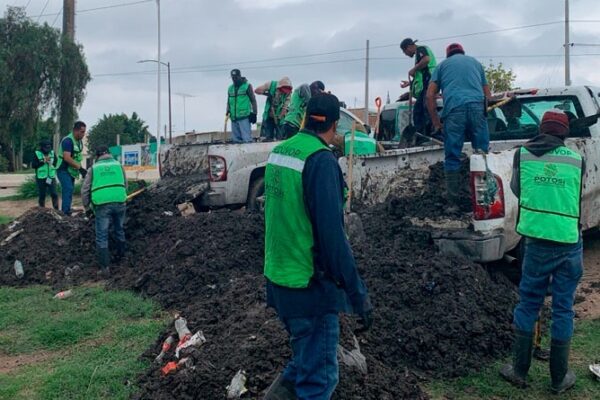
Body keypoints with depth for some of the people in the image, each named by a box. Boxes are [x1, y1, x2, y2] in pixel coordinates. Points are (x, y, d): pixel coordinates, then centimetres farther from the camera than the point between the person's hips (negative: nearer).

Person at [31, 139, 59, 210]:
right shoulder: (37, 154, -3)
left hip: (51, 178, 2)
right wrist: (43, 161, -16)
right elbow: (33, 165, -9)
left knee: (54, 194, -5)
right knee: (42, 195, 6)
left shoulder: (52, 153, 6)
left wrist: (51, 162, -13)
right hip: (41, 178, -2)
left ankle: (56, 210, -1)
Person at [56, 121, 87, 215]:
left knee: (68, 192, 10)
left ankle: (64, 212, 15)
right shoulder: (68, 140, -19)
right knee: (68, 190, -19)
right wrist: (80, 168, -29)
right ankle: (66, 213, -21)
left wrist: (81, 170, 7)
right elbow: (67, 158, -28)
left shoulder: (79, 141, 9)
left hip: (71, 171, 9)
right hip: (63, 170, -9)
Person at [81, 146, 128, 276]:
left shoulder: (94, 168, 11)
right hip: (119, 202, 2)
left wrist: (87, 206, 21)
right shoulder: (118, 165, 14)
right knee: (119, 230, 23)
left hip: (102, 205, -2)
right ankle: (120, 255, 38)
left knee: (102, 236, 3)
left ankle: (105, 267, 1)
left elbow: (85, 189, 10)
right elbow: (125, 185, 18)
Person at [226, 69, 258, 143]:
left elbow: (253, 100, 1)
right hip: (234, 118, 5)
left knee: (246, 139, -11)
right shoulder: (230, 88, 15)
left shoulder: (247, 86, 2)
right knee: (236, 140, 8)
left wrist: (254, 113, -5)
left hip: (245, 117, -5)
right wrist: (228, 111, 7)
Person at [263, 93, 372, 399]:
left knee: (306, 356, 26)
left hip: (277, 279, 8)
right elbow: (332, 233, -23)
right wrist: (358, 293, -18)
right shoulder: (321, 160, -19)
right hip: (309, 284, -8)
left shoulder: (278, 152, 7)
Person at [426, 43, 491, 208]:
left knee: (452, 157, 2)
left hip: (454, 109, -1)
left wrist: (436, 121, 17)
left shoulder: (443, 64, 24)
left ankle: (453, 203, 1)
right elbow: (488, 95, 30)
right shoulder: (475, 62, 30)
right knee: (482, 154, 4)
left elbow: (430, 95, 12)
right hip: (477, 106, 2)